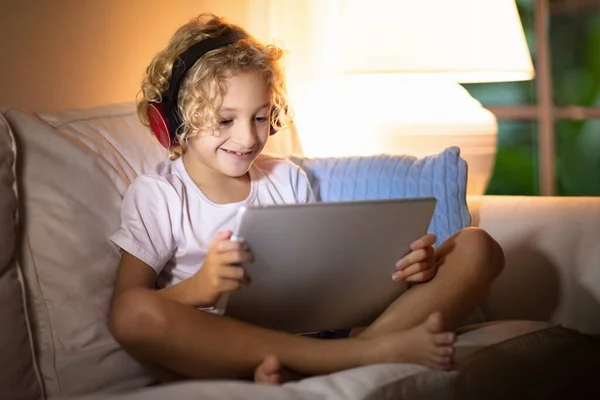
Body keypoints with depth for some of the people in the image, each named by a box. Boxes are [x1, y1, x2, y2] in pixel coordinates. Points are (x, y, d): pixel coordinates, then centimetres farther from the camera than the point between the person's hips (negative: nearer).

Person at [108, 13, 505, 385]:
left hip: (317, 329, 5)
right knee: (135, 313, -37)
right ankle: (368, 354, -35)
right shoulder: (156, 194, 7)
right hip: (222, 347, -4)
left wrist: (401, 266, -5)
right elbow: (126, 309, -3)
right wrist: (198, 287, -23)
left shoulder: (287, 178, 20)